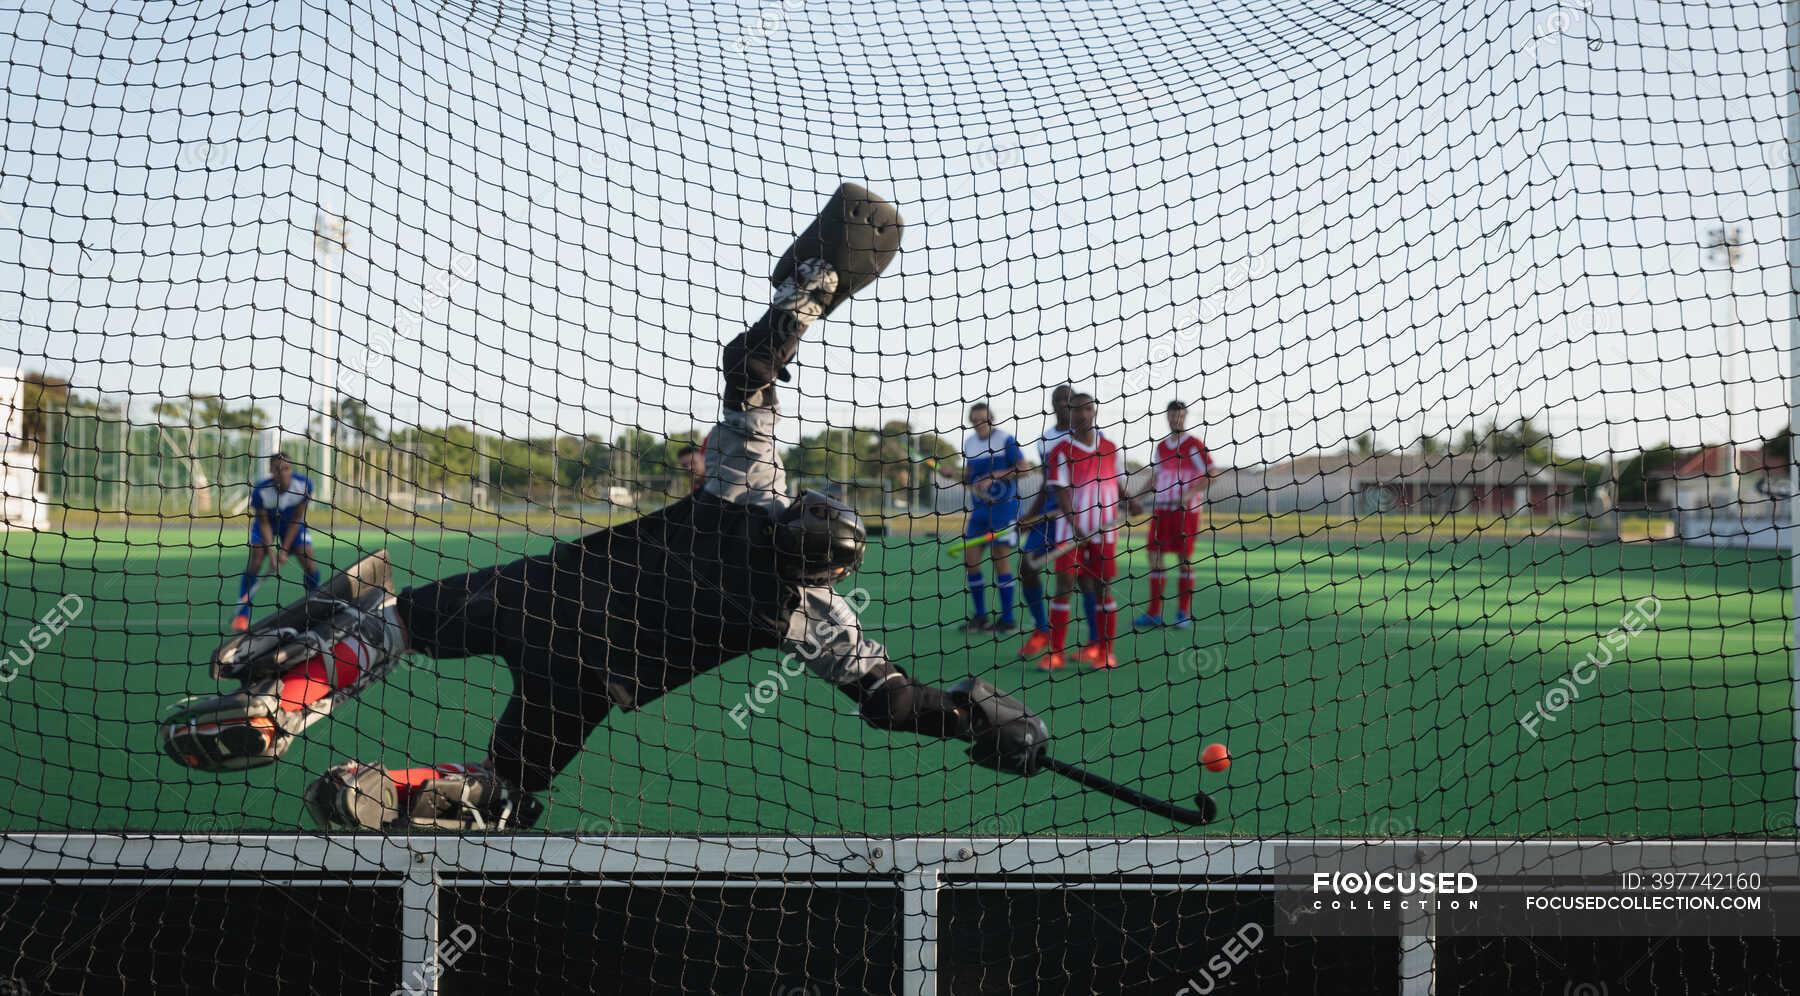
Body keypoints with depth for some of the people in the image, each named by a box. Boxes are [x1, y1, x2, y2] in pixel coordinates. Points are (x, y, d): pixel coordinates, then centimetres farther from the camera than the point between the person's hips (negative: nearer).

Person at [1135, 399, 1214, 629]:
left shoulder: (1194, 445, -5)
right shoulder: (1161, 447, 13)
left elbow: (1209, 476, -8)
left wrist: (1189, 494, -20)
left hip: (1186, 510, -5)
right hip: (1161, 509, 5)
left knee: (1184, 559, -3)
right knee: (1155, 558, 0)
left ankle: (1184, 613, 4)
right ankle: (1154, 613, 4)